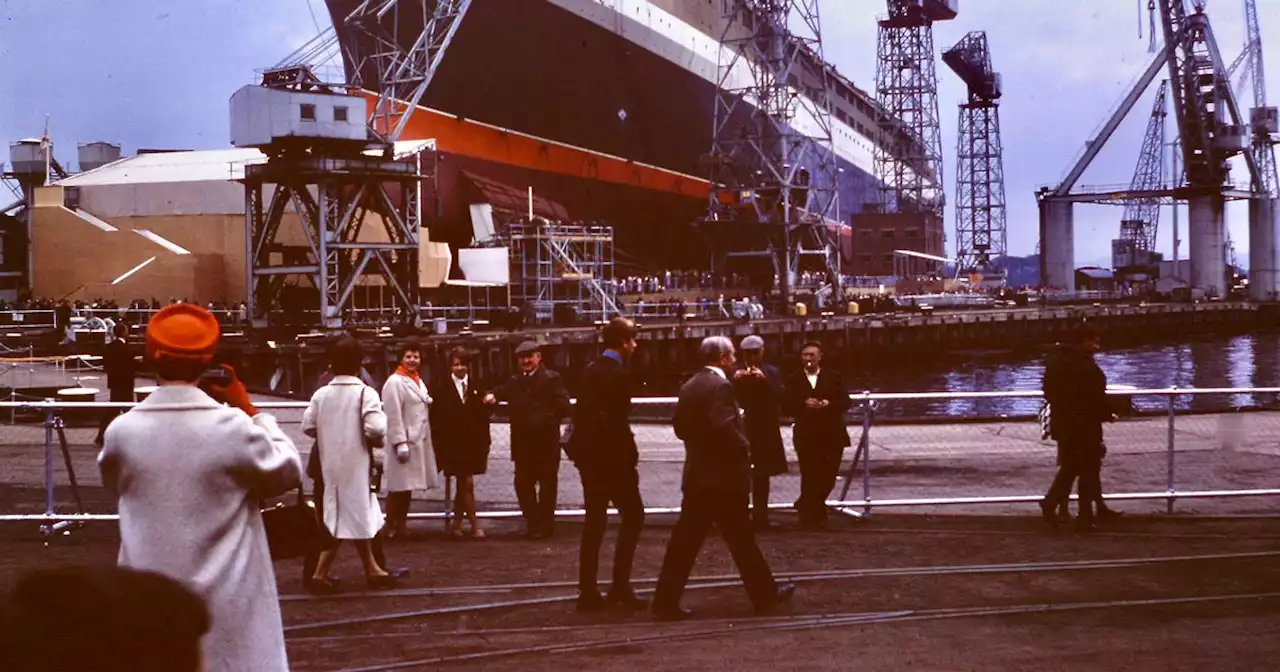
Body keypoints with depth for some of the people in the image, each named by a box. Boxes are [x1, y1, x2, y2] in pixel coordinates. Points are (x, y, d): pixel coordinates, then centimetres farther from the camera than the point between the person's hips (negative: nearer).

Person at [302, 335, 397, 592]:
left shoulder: (321, 394, 1)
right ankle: (319, 574, 1)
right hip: (355, 463, -6)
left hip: (331, 462, 6)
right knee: (352, 517, 2)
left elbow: (308, 426, 3)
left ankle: (371, 569, 25)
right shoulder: (365, 393, -14)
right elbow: (376, 429, -22)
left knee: (358, 516, 17)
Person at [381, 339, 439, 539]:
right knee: (398, 487, -5)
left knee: (408, 486, 12)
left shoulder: (418, 381, 17)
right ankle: (391, 528, 2)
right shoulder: (395, 382, -12)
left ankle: (401, 526, 19)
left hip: (418, 441, 9)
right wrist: (400, 443, -22)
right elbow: (393, 416, -17)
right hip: (403, 441, -9)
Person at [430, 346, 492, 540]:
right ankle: (475, 525, 1)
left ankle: (457, 524, 20)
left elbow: (483, 416, 8)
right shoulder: (441, 387, -2)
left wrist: (485, 443, 4)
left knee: (463, 484, 8)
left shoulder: (476, 387, 7)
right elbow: (436, 418, -2)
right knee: (467, 483, -5)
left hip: (472, 443, 3)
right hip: (452, 443, -3)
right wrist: (439, 445, -7)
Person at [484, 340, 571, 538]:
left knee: (547, 483, 2)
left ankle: (545, 525, 11)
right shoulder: (515, 381, 15)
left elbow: (563, 407, -12)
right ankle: (532, 522, 19)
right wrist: (493, 395, -18)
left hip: (546, 442, -5)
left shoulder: (552, 379, -4)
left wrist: (546, 420, -20)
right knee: (523, 483, 8)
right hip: (523, 442, 5)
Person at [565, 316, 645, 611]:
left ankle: (588, 591, 11)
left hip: (587, 455, 8)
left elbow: (581, 412, 12)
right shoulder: (618, 375, -15)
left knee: (594, 521, 11)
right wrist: (631, 458, -11)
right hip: (611, 457, -8)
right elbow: (618, 424, -18)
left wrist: (580, 449, 15)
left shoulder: (590, 371, 10)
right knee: (633, 515, 3)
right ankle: (620, 586, -1)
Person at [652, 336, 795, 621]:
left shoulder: (688, 386, 11)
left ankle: (666, 600, 2)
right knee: (742, 539, 5)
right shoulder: (720, 386, -15)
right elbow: (725, 427, -26)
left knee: (686, 539, 6)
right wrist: (744, 448, -12)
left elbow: (680, 427, 16)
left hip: (696, 476, 8)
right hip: (723, 476, -8)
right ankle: (764, 594, 19)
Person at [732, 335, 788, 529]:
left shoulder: (772, 372, 6)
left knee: (761, 476, 6)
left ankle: (760, 516, 10)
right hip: (740, 428, -1)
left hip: (765, 430, 1)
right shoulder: (734, 371, 5)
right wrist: (735, 380, -21)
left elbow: (779, 397, -8)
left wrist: (764, 380, -20)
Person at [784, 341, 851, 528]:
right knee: (810, 477, -2)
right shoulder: (794, 381, 6)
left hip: (832, 435, 1)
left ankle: (807, 505, 25)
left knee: (829, 475, 2)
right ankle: (810, 514, 11)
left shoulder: (834, 377, 7)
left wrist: (828, 404, -16)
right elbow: (788, 408, 0)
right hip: (806, 436, -1)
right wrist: (804, 404, -18)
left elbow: (846, 401, 2)